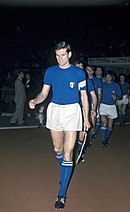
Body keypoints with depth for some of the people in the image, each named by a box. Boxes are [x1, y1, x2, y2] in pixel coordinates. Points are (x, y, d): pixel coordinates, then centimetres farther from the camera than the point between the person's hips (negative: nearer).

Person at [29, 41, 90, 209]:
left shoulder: (79, 73, -3)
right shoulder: (50, 71, 5)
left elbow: (84, 96, 3)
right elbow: (44, 93, 6)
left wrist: (86, 118, 2)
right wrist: (35, 101, -16)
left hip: (72, 111, -3)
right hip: (54, 109, 4)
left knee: (67, 153, -8)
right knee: (58, 149, 15)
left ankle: (62, 194, -1)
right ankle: (65, 174, 45)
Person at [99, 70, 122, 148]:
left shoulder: (116, 85, 3)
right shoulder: (102, 85, 2)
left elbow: (120, 96, 5)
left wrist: (116, 97, -17)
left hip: (112, 106, 2)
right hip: (103, 105, -2)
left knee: (110, 125, 10)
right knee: (104, 123, -18)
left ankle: (106, 138, 33)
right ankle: (103, 141, -17)